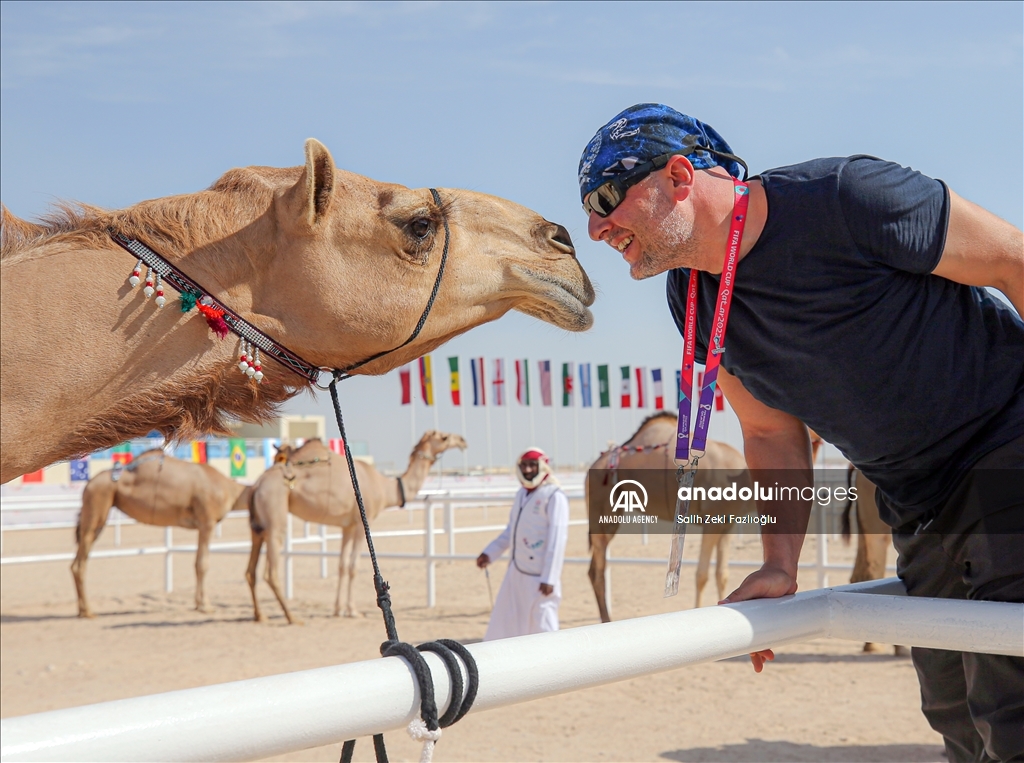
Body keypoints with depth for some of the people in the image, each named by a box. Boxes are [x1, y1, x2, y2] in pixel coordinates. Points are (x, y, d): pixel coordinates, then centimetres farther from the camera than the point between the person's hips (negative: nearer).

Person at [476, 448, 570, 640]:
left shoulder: (554, 496, -12)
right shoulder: (522, 494, 13)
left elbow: (557, 539, -17)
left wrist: (549, 578, -21)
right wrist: (490, 553, 12)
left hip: (539, 576, -8)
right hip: (517, 570, 8)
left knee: (543, 625, -6)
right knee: (503, 621, 13)